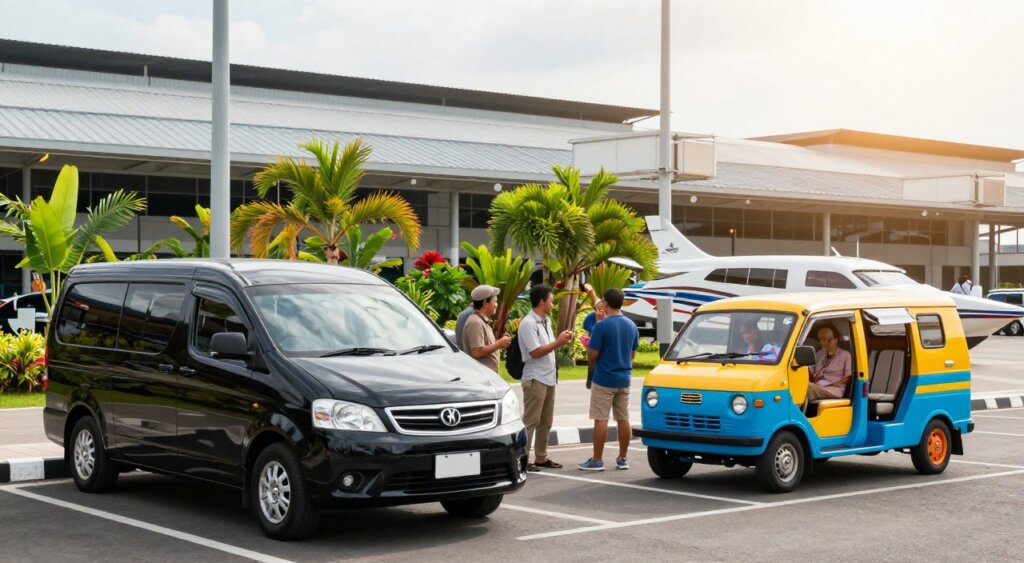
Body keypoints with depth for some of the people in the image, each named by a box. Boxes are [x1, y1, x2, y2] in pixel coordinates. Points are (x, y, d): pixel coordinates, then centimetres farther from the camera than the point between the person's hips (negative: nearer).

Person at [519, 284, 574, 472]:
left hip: (549, 377, 9)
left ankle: (541, 457, 18)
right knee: (530, 421, -8)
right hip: (535, 379, -9)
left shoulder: (546, 321, 15)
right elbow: (535, 352, -18)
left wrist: (562, 340, 5)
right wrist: (558, 342, -15)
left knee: (546, 421, 11)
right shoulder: (528, 323, -13)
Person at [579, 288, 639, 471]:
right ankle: (623, 458, 15)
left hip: (604, 379, -6)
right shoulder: (632, 326, 5)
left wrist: (588, 351, 7)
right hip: (624, 379, 6)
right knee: (623, 419, 10)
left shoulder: (602, 326, -15)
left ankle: (597, 460, 1)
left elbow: (592, 355, -15)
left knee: (601, 419, -2)